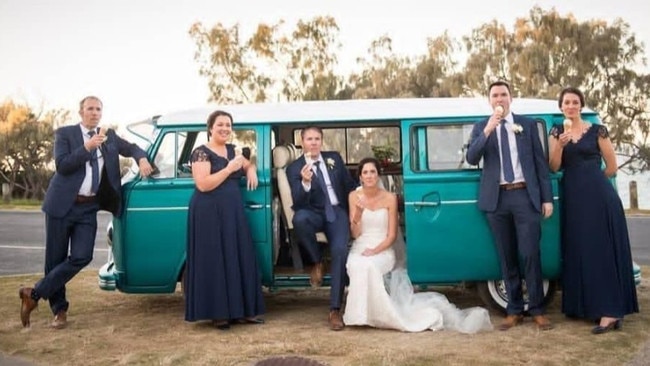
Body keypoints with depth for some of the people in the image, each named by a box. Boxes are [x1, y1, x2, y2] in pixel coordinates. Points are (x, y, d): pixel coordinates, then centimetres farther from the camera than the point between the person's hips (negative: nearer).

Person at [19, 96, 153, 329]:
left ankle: (34, 294, 6)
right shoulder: (65, 133, 0)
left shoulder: (109, 136, 11)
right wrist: (88, 147, -21)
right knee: (55, 258, 5)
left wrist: (142, 159, -1)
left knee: (81, 257, -10)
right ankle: (59, 309, 21)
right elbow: (62, 165, -12)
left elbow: (131, 148, 21)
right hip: (63, 205, -3)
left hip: (89, 208, 3)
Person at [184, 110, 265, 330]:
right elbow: (203, 184, -18)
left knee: (239, 258, 7)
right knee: (214, 261, -3)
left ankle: (240, 311, 15)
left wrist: (250, 170, 7)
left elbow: (248, 164, 30)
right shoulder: (201, 153, -8)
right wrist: (229, 169, -18)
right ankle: (218, 314, 5)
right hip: (209, 213, -7)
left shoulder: (232, 150, 14)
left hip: (233, 211, 8)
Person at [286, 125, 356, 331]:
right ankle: (317, 262, -11)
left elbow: (350, 185, 21)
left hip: (337, 212, 2)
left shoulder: (334, 158, 11)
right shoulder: (294, 168, -1)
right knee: (299, 219, -38)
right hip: (313, 213, -1)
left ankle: (335, 309, -18)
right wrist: (305, 182, -31)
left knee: (340, 250, -25)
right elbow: (298, 202, -13)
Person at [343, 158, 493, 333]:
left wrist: (374, 251, -18)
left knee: (367, 266, -35)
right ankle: (362, 313, -16)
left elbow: (392, 236, -2)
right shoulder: (354, 197, 4)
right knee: (357, 266, -33)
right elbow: (355, 234, 0)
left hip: (384, 250, -2)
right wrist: (357, 214, -19)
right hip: (360, 249, 2)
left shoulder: (389, 198, -1)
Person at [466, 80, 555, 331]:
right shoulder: (481, 127, 8)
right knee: (507, 256, 7)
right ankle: (514, 311, 16)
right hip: (497, 198, 1)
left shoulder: (527, 124, 8)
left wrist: (547, 198, 1)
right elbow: (471, 159, -7)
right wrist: (487, 131, -20)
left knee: (530, 254, -3)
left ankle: (537, 310, 9)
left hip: (525, 195, -1)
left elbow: (540, 162, 7)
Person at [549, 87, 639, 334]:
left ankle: (611, 311, -5)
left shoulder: (597, 131, 0)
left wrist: (590, 182, 11)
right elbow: (554, 168, 0)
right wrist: (560, 145, -15)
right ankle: (588, 305, 15)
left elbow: (612, 166, 4)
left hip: (599, 196, -3)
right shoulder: (556, 132, 9)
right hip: (572, 199, 4)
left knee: (602, 249, -5)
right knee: (578, 251, 6)